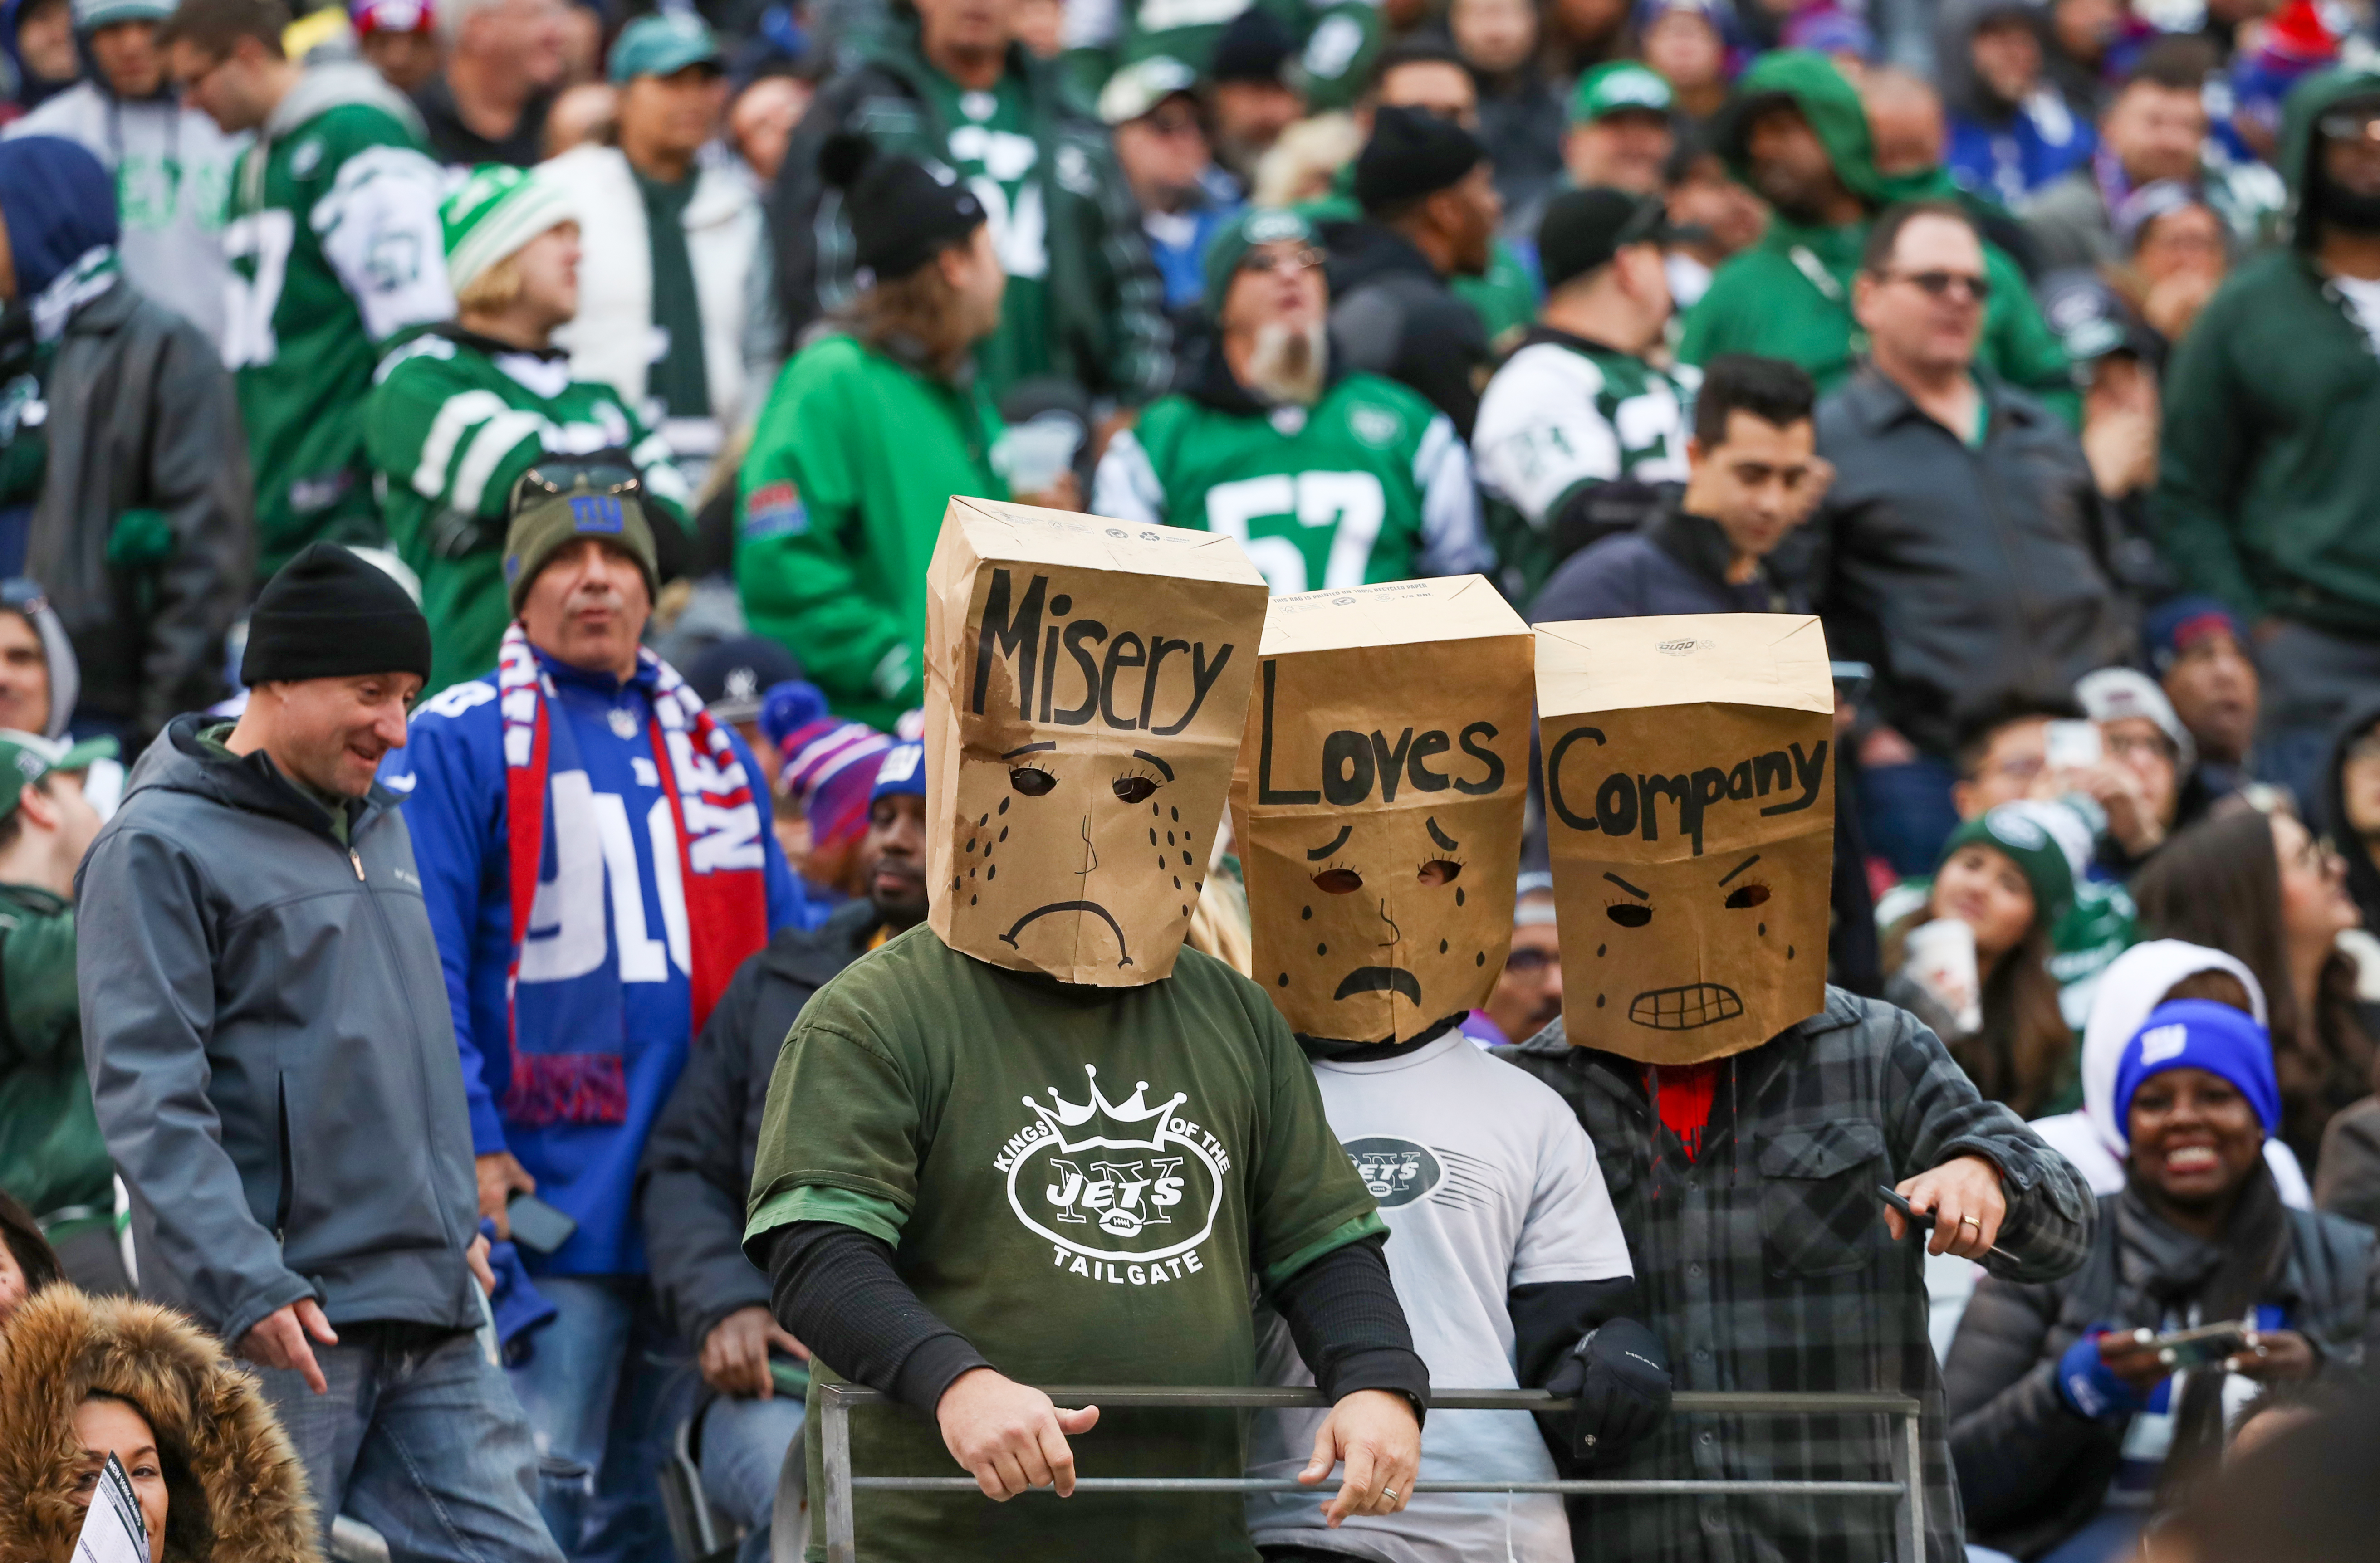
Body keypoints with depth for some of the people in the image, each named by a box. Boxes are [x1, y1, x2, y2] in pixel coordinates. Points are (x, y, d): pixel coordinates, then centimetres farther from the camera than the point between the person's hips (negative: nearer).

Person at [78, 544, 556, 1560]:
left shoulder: (378, 826, 18)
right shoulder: (161, 846, -8)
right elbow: (148, 1098, -15)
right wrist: (246, 1284, -24)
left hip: (431, 1317, 8)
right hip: (282, 1326, -8)